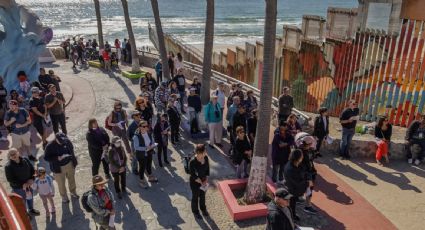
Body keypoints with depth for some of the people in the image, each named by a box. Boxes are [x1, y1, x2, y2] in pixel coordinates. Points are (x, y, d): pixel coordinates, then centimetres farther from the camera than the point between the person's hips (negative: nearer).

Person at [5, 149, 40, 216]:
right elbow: (10, 179, -21)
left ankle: (31, 210, 53)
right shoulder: (8, 166, -24)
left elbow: (32, 169, 1)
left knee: (30, 198, 26)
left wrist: (32, 179, -14)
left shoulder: (24, 160, -11)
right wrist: (22, 185, -24)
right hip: (18, 188, -5)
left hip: (28, 184, 5)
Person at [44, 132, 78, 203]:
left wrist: (74, 161, 10)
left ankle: (73, 192, 49)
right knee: (61, 183, 15)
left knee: (71, 179, 23)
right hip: (58, 168, -3)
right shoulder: (50, 146, -24)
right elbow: (46, 158, -23)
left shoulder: (67, 141, -14)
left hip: (69, 164, 3)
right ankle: (64, 197, 40)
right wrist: (58, 158, -35)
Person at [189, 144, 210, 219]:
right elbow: (193, 175, -23)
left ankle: (203, 209, 53)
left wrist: (206, 181, -4)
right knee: (195, 197, 19)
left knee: (203, 196, 26)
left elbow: (207, 169, -1)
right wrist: (201, 182, -15)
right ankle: (195, 212, 44)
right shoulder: (192, 162, -32)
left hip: (204, 181, 5)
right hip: (195, 183, -5)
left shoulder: (206, 158, -15)